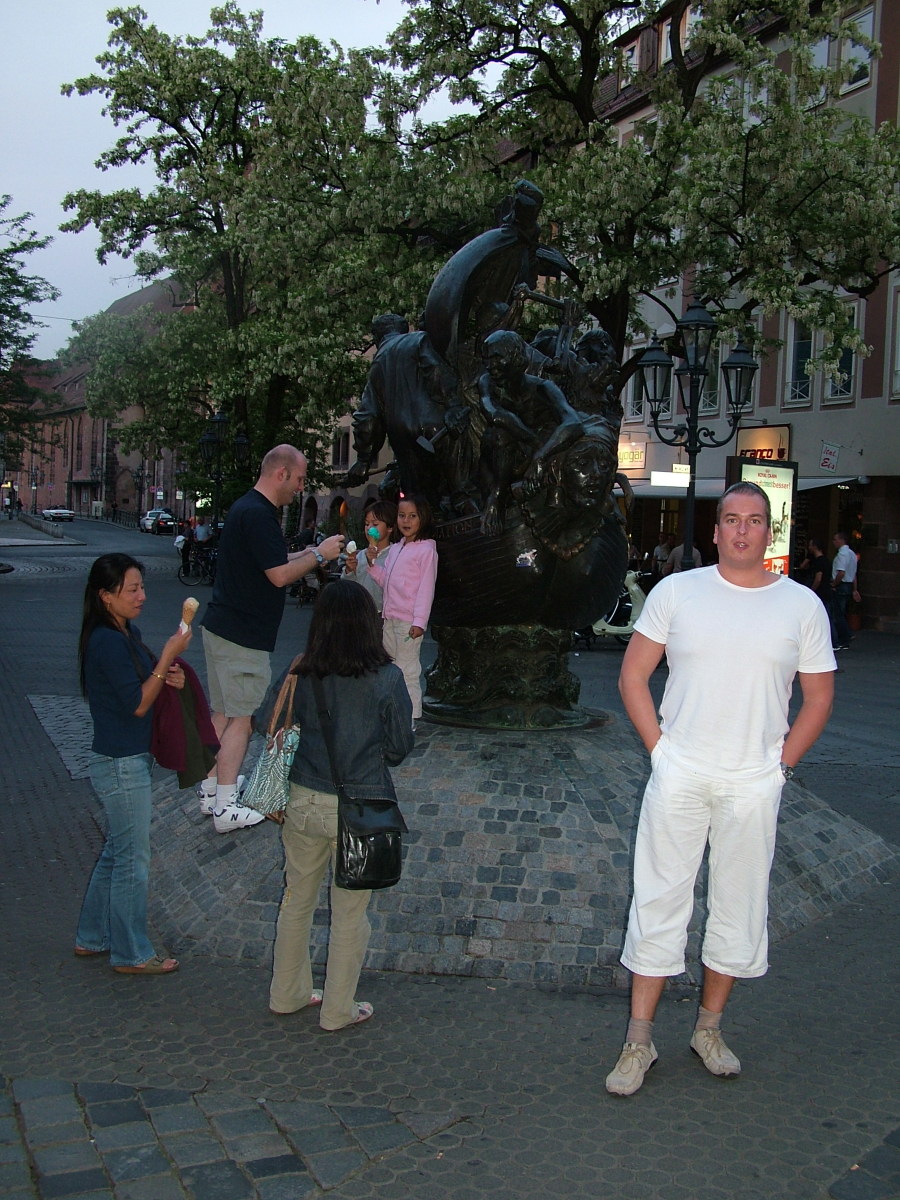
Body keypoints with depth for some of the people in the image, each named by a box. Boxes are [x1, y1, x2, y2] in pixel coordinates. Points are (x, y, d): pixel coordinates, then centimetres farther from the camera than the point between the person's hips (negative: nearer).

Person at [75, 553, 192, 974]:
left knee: (116, 851, 20)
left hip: (130, 761, 10)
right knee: (132, 859, 3)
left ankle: (92, 937, 34)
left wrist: (167, 675, -2)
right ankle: (131, 954, 17)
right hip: (122, 765, -10)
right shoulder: (106, 642, -21)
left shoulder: (127, 633, 7)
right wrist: (168, 657, -22)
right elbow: (137, 704, -21)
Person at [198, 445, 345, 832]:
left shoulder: (245, 507, 15)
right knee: (242, 717, -4)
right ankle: (226, 808, 0)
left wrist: (305, 555, 14)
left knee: (223, 713, 16)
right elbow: (279, 576, -22)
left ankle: (211, 791, 24)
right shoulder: (258, 514, -19)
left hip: (222, 627, 10)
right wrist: (319, 555, -9)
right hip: (243, 635, -10)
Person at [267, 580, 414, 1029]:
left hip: (302, 803, 3)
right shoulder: (386, 679, -15)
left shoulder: (300, 676, -7)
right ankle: (338, 1009, 26)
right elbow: (399, 748, -7)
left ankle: (287, 993, 37)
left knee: (296, 900, 21)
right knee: (350, 912, 13)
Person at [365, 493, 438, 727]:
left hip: (409, 620, -8)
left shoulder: (426, 549, -8)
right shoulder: (395, 549, 15)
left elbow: (426, 588, -12)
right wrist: (372, 563, 2)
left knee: (407, 670, -6)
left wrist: (419, 621, -18)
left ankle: (410, 718, 0)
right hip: (389, 618, 8)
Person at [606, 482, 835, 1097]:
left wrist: (781, 764, 1)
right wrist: (658, 746, -3)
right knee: (660, 900, 1)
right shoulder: (676, 591, 1)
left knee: (740, 906, 10)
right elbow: (633, 676, 5)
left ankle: (710, 1027, 27)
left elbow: (819, 697, 9)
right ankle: (640, 1039, 11)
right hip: (679, 774, -1)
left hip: (754, 783, 1)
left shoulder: (802, 605, 2)